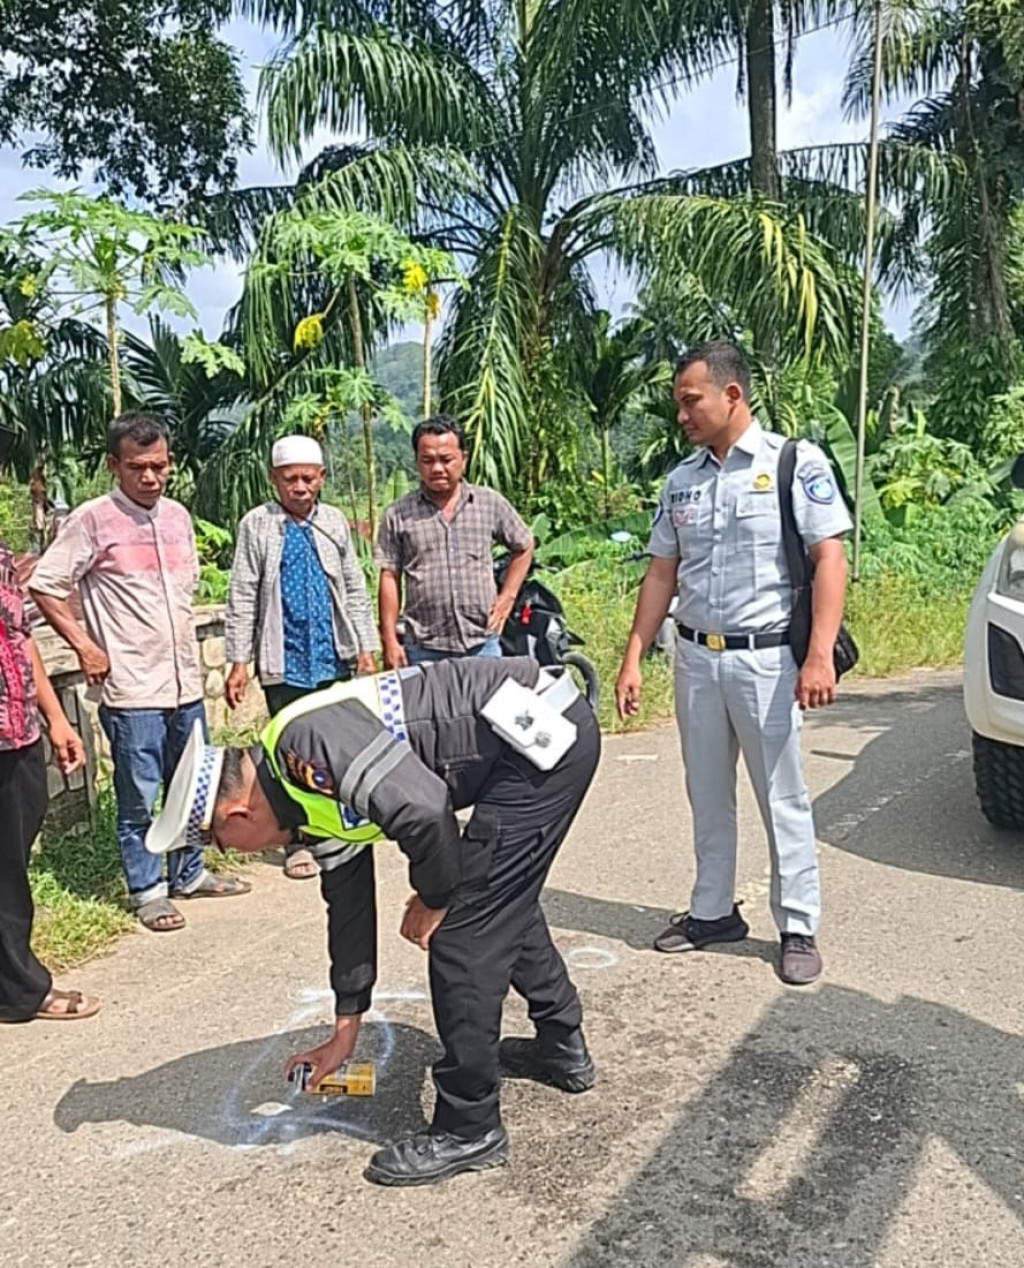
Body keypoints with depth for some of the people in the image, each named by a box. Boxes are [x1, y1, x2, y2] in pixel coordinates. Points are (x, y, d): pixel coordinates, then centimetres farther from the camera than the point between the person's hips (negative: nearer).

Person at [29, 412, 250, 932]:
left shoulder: (177, 516, 8)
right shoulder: (92, 520, -10)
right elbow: (44, 586, -8)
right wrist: (85, 646, -11)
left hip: (185, 681, 6)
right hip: (131, 688, -6)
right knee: (139, 797, 4)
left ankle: (189, 874, 33)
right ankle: (147, 891, 19)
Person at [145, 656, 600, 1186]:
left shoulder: (303, 744, -17)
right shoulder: (318, 795, 13)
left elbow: (423, 811, -28)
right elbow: (349, 906, 22)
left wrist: (434, 899, -6)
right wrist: (345, 1031, 32)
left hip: (543, 732, -10)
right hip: (548, 730, 10)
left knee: (462, 929, -5)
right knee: (503, 903, 26)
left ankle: (468, 1129, 9)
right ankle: (562, 1048, 44)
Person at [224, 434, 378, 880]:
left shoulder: (334, 522, 8)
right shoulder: (257, 525, -2)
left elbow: (354, 589, 11)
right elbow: (242, 597, -3)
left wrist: (366, 648, 7)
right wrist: (238, 661, -7)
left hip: (334, 657, 3)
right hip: (284, 662, -3)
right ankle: (298, 841, 16)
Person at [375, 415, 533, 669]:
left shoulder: (491, 503, 7)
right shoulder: (397, 516, 3)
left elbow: (523, 546, 18)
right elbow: (389, 579, 2)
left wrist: (507, 597, 9)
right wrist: (390, 640, -2)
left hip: (483, 646, 1)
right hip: (424, 651, -1)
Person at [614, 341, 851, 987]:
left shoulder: (795, 463, -6)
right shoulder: (681, 481, 9)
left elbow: (829, 559, -11)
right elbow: (661, 574, 11)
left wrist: (820, 656, -20)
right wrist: (634, 658, 6)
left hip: (765, 656, -5)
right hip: (696, 657, 5)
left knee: (783, 798, 3)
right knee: (707, 795, 14)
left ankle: (800, 928, 15)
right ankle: (713, 911, 28)